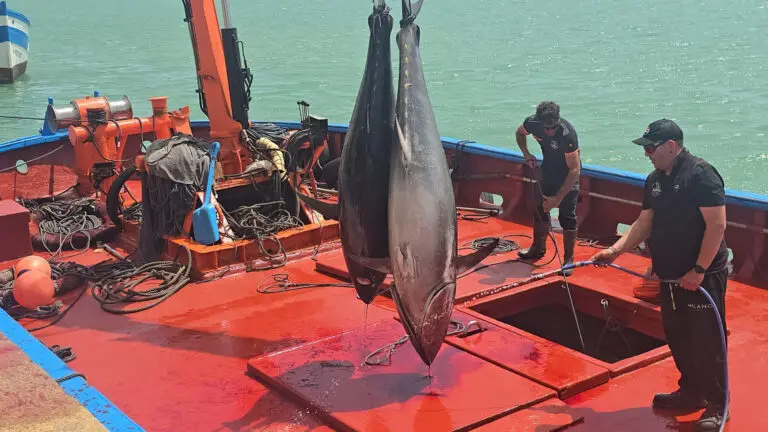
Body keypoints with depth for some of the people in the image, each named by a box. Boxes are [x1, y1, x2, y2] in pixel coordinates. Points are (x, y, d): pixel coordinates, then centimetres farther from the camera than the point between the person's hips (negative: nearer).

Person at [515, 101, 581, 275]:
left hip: (568, 175, -6)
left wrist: (557, 198, -29)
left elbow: (574, 169, -31)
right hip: (547, 169, 6)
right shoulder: (533, 123, -20)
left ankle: (568, 259, 6)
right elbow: (520, 133, 7)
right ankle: (538, 248, 33)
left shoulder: (567, 133, -36)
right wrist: (526, 154, -8)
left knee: (567, 216, -7)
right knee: (539, 209, 14)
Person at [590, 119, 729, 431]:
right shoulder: (655, 180, 9)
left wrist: (699, 270, -21)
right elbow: (644, 223, 13)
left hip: (703, 277, -8)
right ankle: (691, 392, 33)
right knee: (678, 338, 17)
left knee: (706, 342, 0)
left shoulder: (701, 174, -16)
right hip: (671, 277, 8)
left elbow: (717, 224, -20)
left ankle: (716, 405, 14)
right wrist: (615, 250, 1)